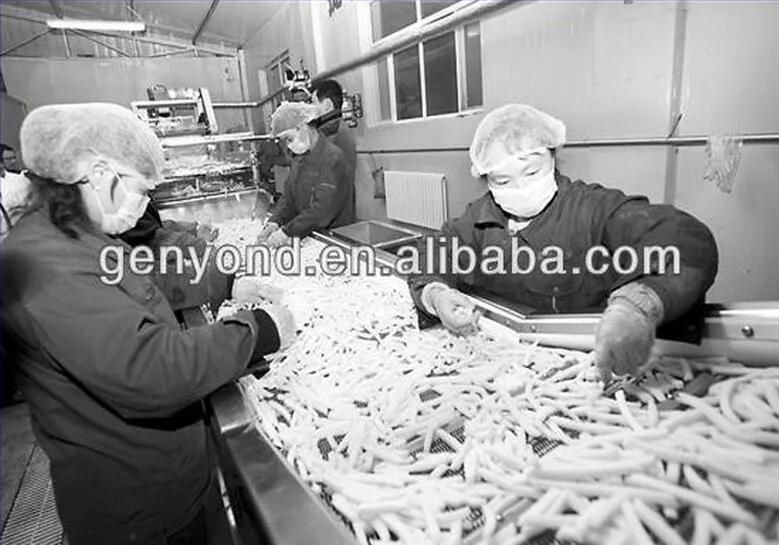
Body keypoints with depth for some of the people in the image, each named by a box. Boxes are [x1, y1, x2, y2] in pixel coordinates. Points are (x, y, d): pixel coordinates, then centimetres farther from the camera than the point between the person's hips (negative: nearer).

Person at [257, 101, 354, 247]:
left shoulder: (332, 158, -15)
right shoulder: (299, 158, 14)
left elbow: (322, 209, -23)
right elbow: (289, 197, 12)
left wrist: (287, 232, -24)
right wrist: (275, 222, -7)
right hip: (305, 235, 7)